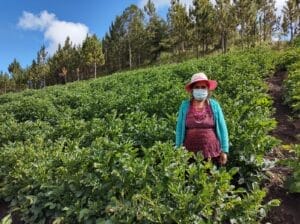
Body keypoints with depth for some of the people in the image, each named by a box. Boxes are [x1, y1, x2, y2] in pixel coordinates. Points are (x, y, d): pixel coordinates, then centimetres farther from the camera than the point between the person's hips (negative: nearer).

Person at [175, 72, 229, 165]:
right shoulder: (185, 105, 0)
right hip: (191, 153, 0)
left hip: (212, 152, 0)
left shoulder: (214, 105, 0)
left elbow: (222, 128, 2)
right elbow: (179, 128, 4)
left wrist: (224, 150, -1)